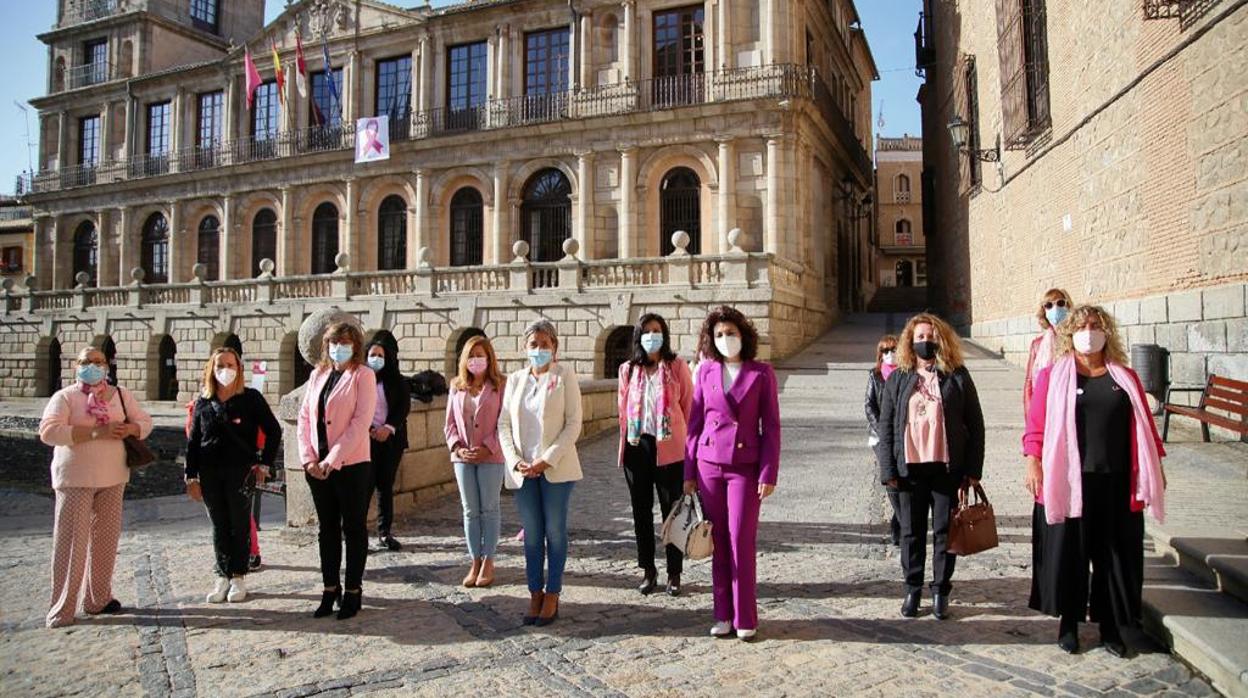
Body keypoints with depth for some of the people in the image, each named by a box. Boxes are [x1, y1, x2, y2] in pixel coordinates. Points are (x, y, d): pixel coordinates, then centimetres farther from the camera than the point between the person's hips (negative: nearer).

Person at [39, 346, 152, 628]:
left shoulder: (121, 394, 10)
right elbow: (48, 431, -17)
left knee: (106, 539, 9)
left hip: (112, 478, 4)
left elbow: (146, 422, 11)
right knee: (71, 542, -4)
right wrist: (95, 432, -25)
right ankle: (62, 609, 5)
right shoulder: (64, 396, -4)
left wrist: (129, 429, -12)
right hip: (75, 479, -4)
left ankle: (98, 599, 21)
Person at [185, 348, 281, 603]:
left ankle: (238, 577, 16)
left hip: (241, 471, -3)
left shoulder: (251, 398, -3)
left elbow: (274, 431, -2)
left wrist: (264, 464, -4)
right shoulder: (203, 401, 6)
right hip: (209, 474, 3)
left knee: (240, 525, 5)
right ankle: (223, 577, 20)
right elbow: (193, 440, 8)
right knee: (219, 526, 10)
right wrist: (191, 477, 3)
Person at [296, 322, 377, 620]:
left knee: (354, 528, 6)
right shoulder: (317, 375, 11)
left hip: (352, 465, -5)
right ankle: (330, 589, 24)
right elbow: (304, 417, 8)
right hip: (317, 467, 5)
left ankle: (353, 591, 16)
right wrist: (308, 458, -4)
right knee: (327, 529, 13)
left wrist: (332, 460, -17)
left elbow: (361, 422, -14)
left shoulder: (363, 375, -6)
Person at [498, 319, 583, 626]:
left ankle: (552, 597, 15)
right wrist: (515, 461, -6)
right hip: (522, 471, 3)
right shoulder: (514, 379, 10)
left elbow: (573, 423, -7)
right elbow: (503, 424, 8)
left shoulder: (564, 375, -2)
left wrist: (547, 460, -14)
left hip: (556, 468, -3)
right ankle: (535, 595, 20)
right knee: (532, 535, 9)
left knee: (555, 532, 5)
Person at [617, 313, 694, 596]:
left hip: (669, 448, -3)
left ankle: (674, 573, 17)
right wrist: (623, 447, 8)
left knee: (672, 511, 5)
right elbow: (623, 408, 11)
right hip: (637, 447, 3)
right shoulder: (628, 370, 8)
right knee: (642, 511, 11)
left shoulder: (677, 366, 0)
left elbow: (689, 407, -1)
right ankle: (648, 570, 24)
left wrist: (689, 443, -5)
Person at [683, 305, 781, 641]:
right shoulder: (706, 372, 5)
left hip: (746, 467, -3)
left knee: (741, 541, -2)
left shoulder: (761, 373, -2)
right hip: (709, 465, 3)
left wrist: (769, 474, -8)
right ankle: (723, 615, 19)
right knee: (718, 541, 8)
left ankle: (745, 618, 11)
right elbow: (695, 423, 8)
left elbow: (771, 426, -2)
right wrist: (689, 472, 6)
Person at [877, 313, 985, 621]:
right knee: (911, 532, 9)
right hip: (909, 469, 1)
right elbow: (885, 427, 5)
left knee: (945, 532, 6)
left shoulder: (958, 376, 3)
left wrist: (973, 469, -4)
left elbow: (975, 424, 2)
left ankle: (941, 592, 19)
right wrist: (888, 470, -2)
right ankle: (912, 590, 21)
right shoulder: (897, 380, 6)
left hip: (948, 468, -1)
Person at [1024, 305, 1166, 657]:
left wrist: (1155, 467, 8)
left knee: (1116, 555, 9)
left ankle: (1111, 626, 23)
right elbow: (1036, 425, -2)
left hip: (1117, 482, 3)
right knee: (1068, 552, 6)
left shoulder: (1125, 377, 9)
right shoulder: (1053, 377, 1)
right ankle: (1068, 622, 21)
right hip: (1069, 482, -2)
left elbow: (1144, 425, 11)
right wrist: (1033, 463, -10)